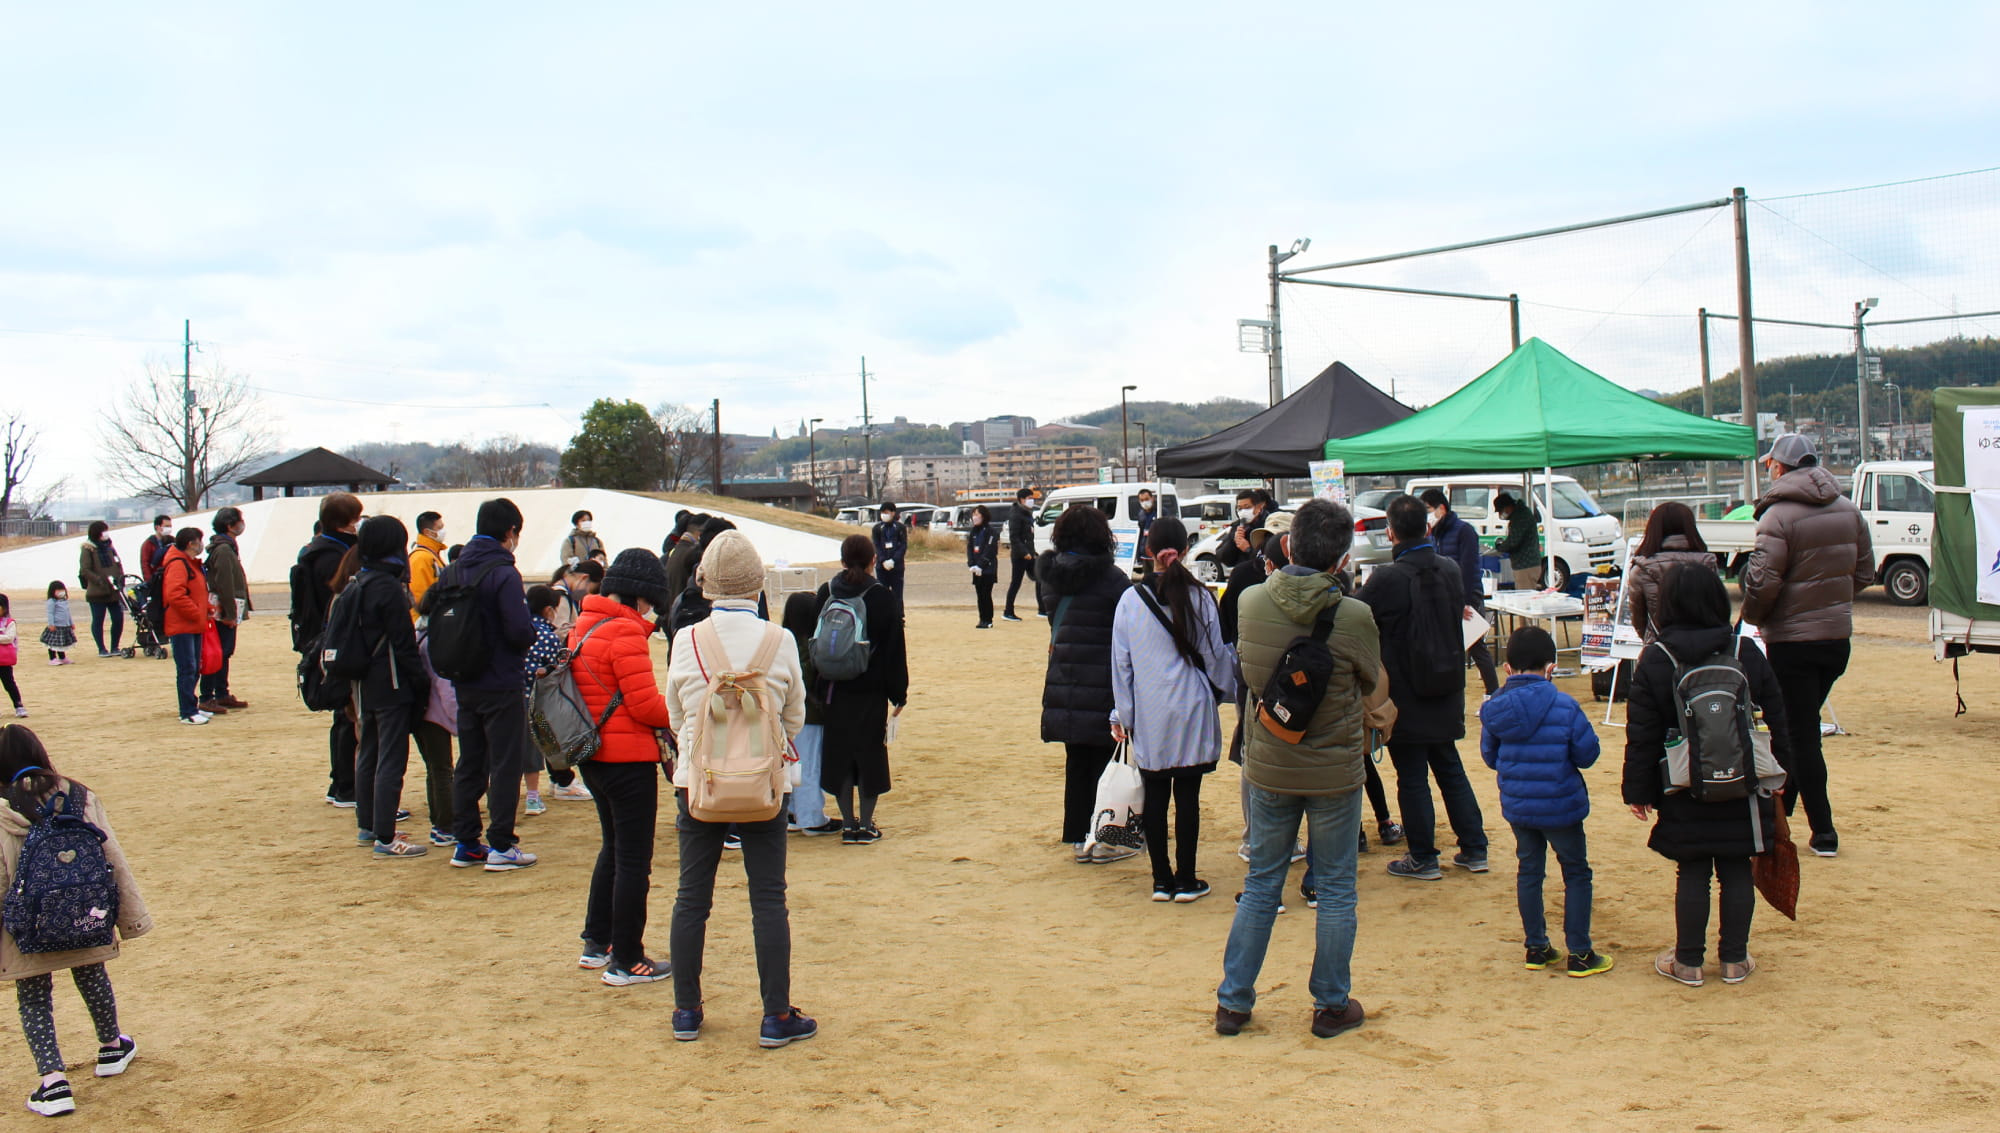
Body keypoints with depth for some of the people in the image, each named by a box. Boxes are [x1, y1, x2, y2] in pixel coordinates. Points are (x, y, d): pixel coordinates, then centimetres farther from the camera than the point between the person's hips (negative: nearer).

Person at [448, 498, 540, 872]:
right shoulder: (503, 574, -17)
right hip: (501, 685, -7)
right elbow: (521, 631, -22)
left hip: (464, 684, 7)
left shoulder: (453, 571, 4)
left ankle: (466, 844, 20)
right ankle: (500, 847, 4)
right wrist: (532, 635, 0)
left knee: (469, 764, 15)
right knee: (506, 764, 1)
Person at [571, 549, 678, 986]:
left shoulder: (582, 625, 9)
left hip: (593, 754, 9)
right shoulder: (625, 631, -18)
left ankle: (596, 943, 30)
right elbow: (645, 704, -20)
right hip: (628, 758, -9)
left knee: (613, 848, 23)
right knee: (634, 859, 1)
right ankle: (626, 961, 7)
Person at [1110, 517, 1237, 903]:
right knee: (1187, 798, 4)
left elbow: (1121, 663, 2)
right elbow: (1215, 656, 2)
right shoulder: (1200, 597, -7)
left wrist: (1122, 714, 11)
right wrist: (1225, 689, 22)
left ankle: (1161, 880, 15)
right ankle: (1186, 881, 10)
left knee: (1154, 797, 9)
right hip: (1191, 712, -1)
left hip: (1147, 716, 1)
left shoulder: (1130, 600, -3)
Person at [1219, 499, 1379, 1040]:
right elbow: (1374, 684, -1)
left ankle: (1233, 1002, 21)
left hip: (1268, 767, 3)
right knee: (1335, 889, 12)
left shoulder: (1251, 602, -10)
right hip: (1335, 771, -3)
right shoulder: (1353, 616, -18)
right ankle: (1331, 1006, 22)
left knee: (1261, 884, 16)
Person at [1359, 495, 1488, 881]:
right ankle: (1474, 849, 22)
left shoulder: (1386, 579, -20)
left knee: (1412, 777, 5)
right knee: (1450, 769, 18)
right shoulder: (1451, 570, 0)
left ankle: (1423, 859, 12)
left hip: (1404, 696, -6)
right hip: (1446, 691, 6)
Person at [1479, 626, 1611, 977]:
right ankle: (1579, 954, 13)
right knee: (1577, 874, 10)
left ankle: (1536, 948, 24)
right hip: (1560, 805, -4)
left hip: (1516, 806, 4)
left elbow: (1489, 756, 5)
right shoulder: (1564, 706, -17)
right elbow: (1587, 754, -11)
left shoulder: (1494, 708, -6)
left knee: (1529, 872, 17)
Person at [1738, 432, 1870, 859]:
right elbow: (1865, 573, 10)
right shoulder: (1848, 510, 5)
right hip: (1838, 635, 7)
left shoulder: (1779, 516, -17)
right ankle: (1779, 810, 29)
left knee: (1801, 734, 1)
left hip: (1793, 640, -7)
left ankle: (1823, 831, 4)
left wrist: (1753, 615, -3)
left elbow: (1762, 583, -22)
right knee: (1800, 726, 19)